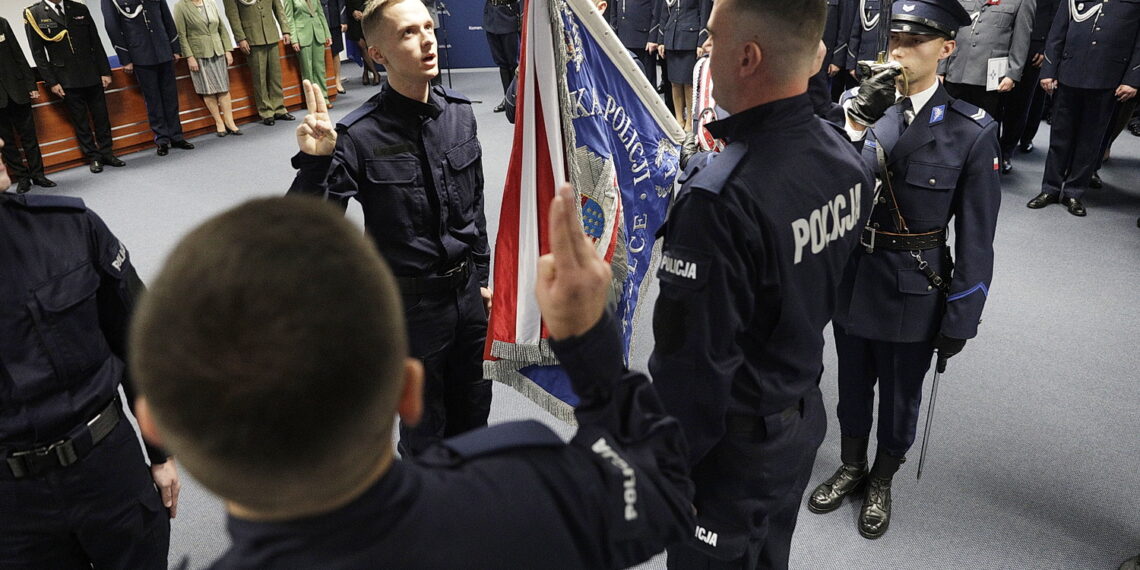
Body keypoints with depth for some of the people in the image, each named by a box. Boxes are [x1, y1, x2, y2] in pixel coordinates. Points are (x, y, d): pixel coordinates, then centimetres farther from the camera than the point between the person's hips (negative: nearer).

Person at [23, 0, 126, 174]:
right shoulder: (33, 14, -1)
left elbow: (96, 43, 8)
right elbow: (38, 53, -2)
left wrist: (105, 71, 3)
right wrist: (51, 82, -6)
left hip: (92, 75, 2)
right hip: (66, 80, -2)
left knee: (101, 116, 6)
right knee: (80, 121, 5)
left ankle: (107, 153, 17)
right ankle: (93, 158, 13)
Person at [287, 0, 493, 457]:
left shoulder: (459, 112, -2)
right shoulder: (360, 136, -20)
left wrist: (481, 277, 13)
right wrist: (315, 161, -35)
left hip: (468, 292, 5)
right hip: (412, 304, -5)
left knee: (474, 412, 22)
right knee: (425, 425, 16)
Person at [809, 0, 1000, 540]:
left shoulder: (972, 130, -13)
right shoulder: (860, 102, -6)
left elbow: (975, 235, -9)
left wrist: (960, 320, -7)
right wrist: (857, 121, -29)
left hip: (914, 292, -2)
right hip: (852, 280, 2)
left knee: (899, 398, 18)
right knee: (853, 387, 21)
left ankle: (881, 482, 44)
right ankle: (850, 468, 46)